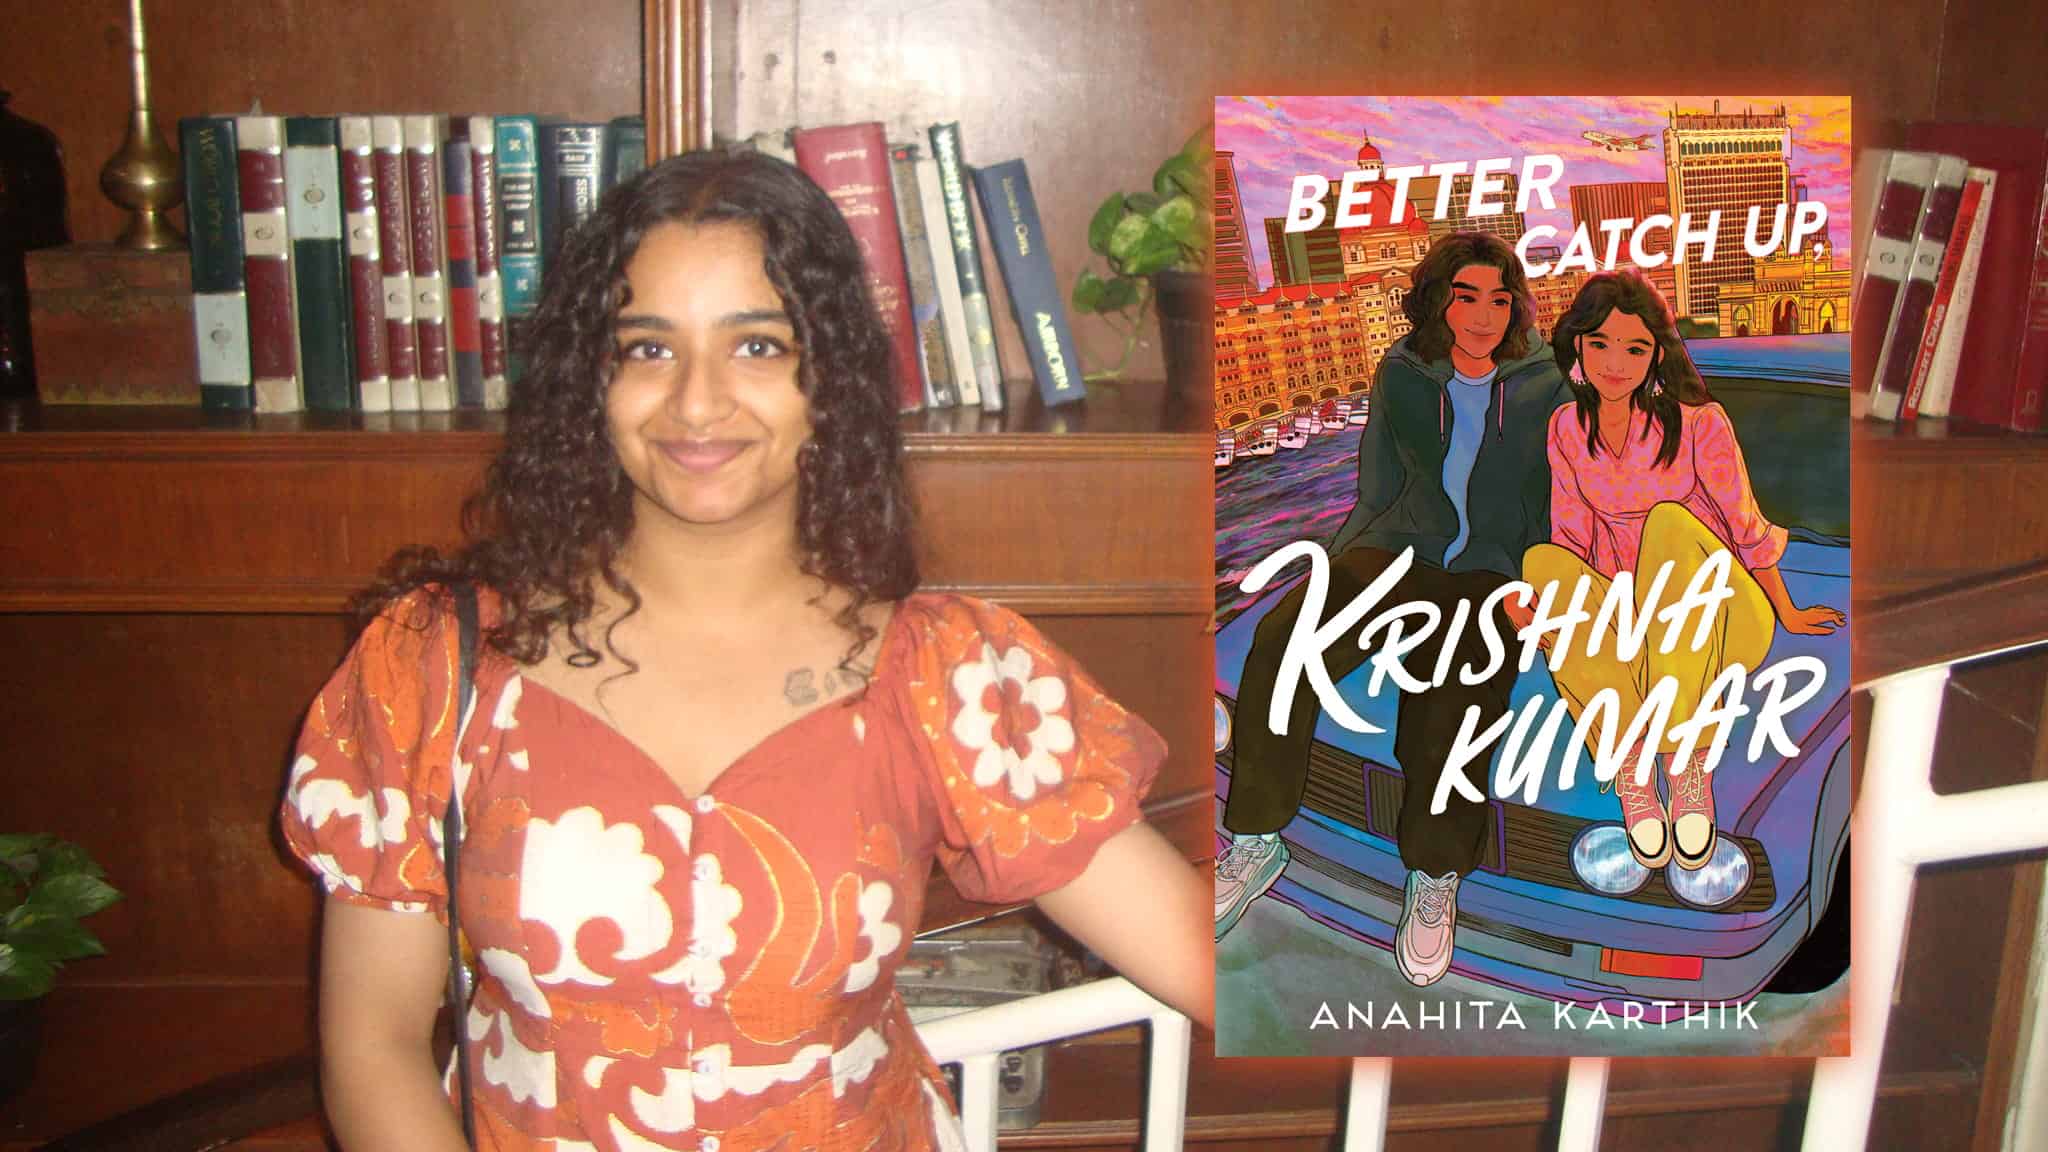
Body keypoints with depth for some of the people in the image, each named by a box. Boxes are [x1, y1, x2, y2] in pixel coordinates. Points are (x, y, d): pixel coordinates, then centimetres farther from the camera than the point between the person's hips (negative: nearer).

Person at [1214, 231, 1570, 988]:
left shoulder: (1543, 391, 7)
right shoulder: (1402, 378, 10)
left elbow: (1550, 512, 12)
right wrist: (1327, 577, 5)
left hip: (1487, 572, -2)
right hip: (1395, 551, 2)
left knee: (1458, 699, -35)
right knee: (1280, 639, -28)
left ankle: (1435, 877, -15)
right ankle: (1255, 843, -17)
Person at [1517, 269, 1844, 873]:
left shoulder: (1697, 421, -7)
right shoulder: (1567, 428, 2)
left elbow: (1746, 527, 2)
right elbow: (1571, 539, 2)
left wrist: (1787, 614, 12)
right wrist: (1524, 597, -17)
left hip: (1719, 622, -2)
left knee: (1669, 521, -32)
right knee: (1543, 561, -26)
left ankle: (1689, 763, -34)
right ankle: (1630, 767, -32)